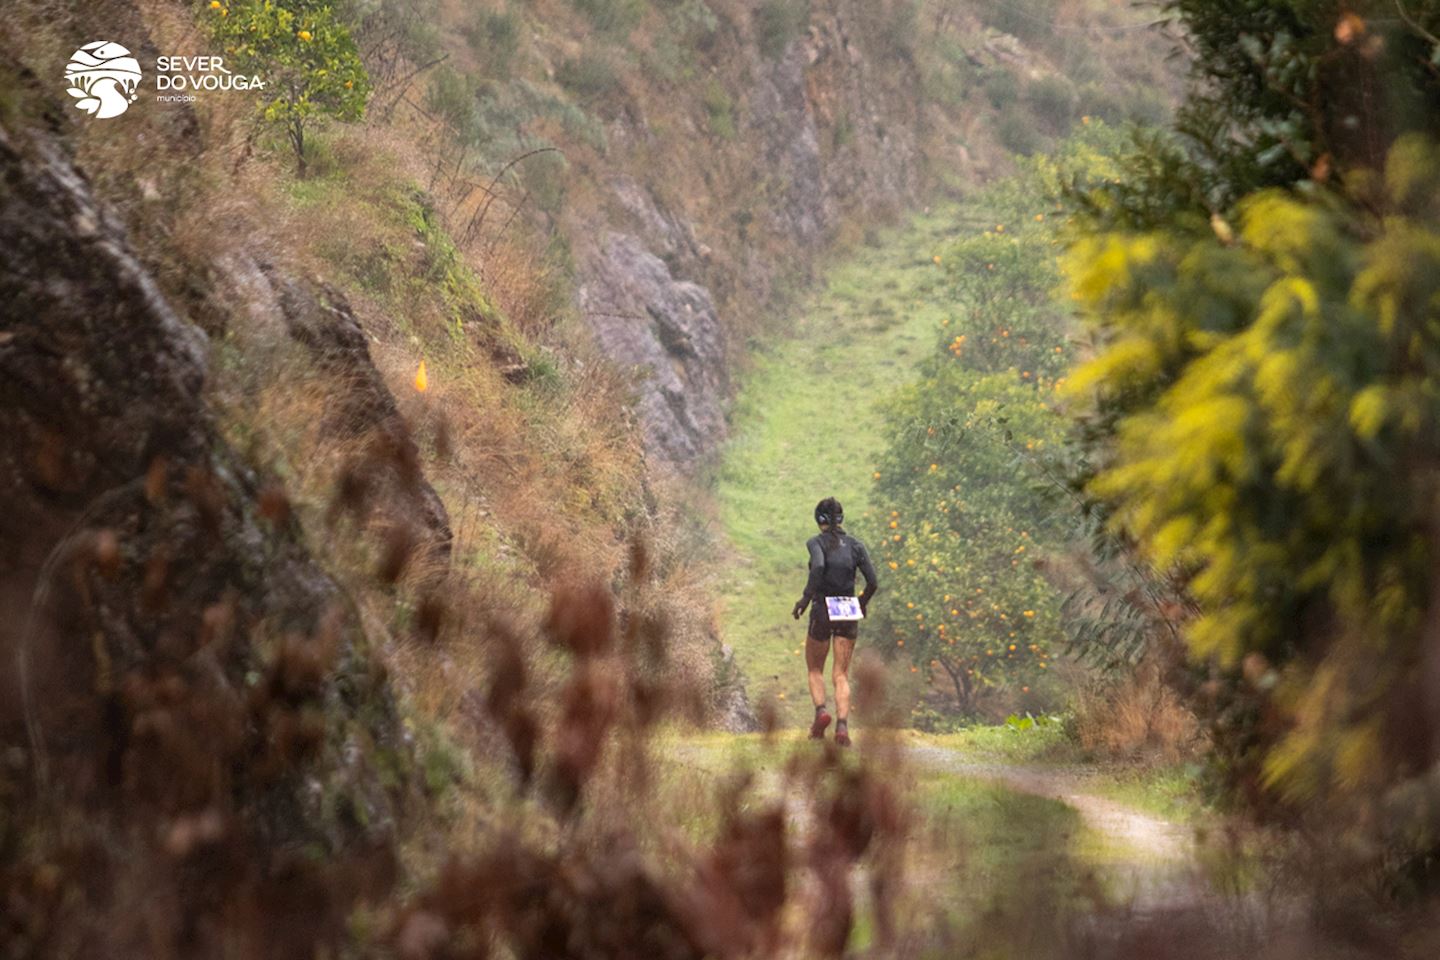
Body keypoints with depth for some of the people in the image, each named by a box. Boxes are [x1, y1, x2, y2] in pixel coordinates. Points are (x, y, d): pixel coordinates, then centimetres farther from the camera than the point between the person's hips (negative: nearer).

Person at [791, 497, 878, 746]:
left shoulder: (816, 542, -6)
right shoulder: (855, 545, 3)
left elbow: (818, 566, -28)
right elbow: (873, 582, -3)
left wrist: (805, 598, -18)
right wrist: (863, 602, 16)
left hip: (822, 613, -2)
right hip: (848, 616, 2)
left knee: (815, 670, 17)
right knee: (841, 675, 5)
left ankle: (821, 710, -8)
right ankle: (842, 725, -13)